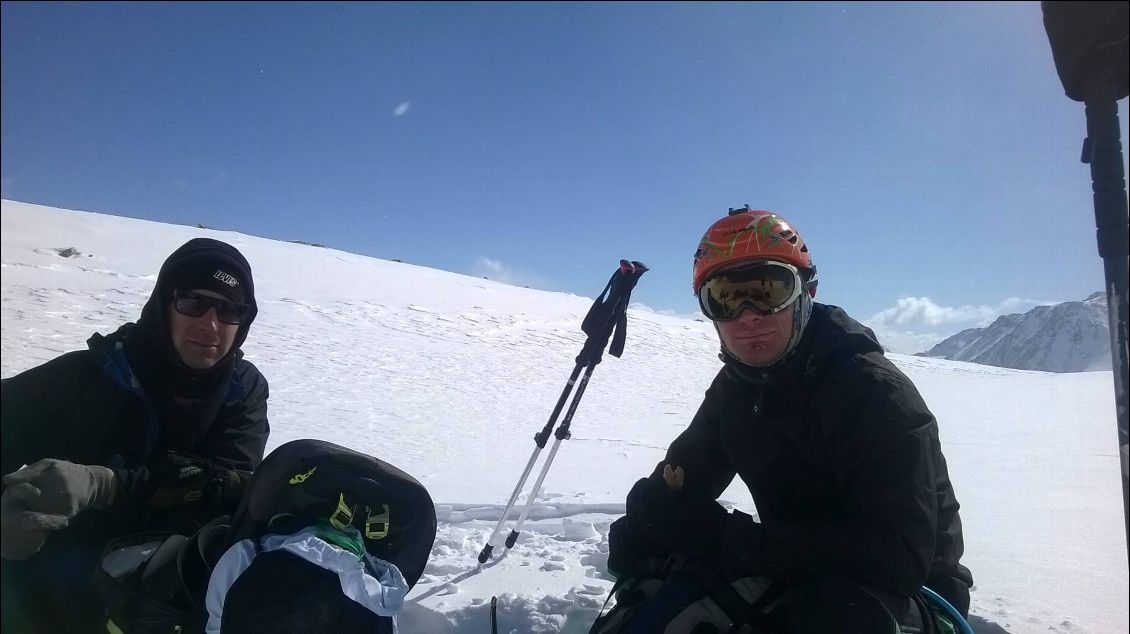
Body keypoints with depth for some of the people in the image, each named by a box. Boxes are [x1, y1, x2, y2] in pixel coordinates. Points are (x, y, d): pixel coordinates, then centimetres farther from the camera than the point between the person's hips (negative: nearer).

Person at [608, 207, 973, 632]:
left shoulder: (876, 392, -24)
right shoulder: (734, 388, 0)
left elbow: (898, 556, -31)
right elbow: (684, 474, 5)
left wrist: (729, 541, -34)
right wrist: (636, 533, -19)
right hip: (799, 580, 6)